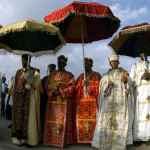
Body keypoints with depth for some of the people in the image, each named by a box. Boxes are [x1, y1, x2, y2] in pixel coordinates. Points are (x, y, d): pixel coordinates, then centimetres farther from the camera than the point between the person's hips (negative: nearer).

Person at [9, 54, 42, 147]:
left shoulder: (34, 71, 0)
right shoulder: (19, 72, 15)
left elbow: (36, 84, -15)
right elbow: (14, 85, 20)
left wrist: (29, 72, -17)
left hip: (29, 98, -5)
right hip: (19, 99, 5)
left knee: (29, 117, -4)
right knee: (19, 116, 4)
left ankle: (30, 140, 5)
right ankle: (21, 139, 14)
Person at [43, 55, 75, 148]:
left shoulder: (69, 75, 5)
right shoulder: (52, 75, 15)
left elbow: (72, 88, -3)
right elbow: (47, 87, 10)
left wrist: (60, 91, -14)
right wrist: (53, 91, -11)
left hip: (64, 101, -3)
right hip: (53, 100, 3)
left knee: (63, 120, -4)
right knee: (52, 119, 2)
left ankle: (63, 140, 2)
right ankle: (52, 139, 11)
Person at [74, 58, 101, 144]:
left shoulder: (97, 75, 9)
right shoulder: (81, 76, 18)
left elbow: (99, 87, -2)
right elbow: (76, 88, 12)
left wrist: (91, 90, -19)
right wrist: (82, 84, -8)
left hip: (93, 101, -3)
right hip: (81, 102, 3)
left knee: (93, 119, -8)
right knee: (81, 119, -2)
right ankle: (81, 139, 4)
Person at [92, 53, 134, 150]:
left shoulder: (123, 73, 13)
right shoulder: (106, 75, 13)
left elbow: (128, 88, 8)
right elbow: (102, 90, 6)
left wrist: (126, 82, -12)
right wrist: (108, 86, -13)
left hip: (121, 102, 0)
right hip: (108, 102, 0)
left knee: (121, 122, -5)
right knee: (106, 122, -7)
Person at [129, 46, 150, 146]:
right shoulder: (135, 66, 15)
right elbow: (131, 81, 7)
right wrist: (141, 78, -9)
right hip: (140, 91, -1)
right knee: (140, 113, -7)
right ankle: (138, 138, -2)